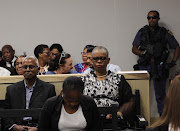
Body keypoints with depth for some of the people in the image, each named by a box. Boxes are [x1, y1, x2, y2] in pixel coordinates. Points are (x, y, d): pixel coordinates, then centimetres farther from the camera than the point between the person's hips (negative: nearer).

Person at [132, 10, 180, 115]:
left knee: (160, 95, 5)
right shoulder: (142, 32, 9)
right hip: (144, 66, 1)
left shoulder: (165, 33, 6)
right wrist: (143, 53, -11)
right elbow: (134, 49, 8)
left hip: (159, 67, -1)